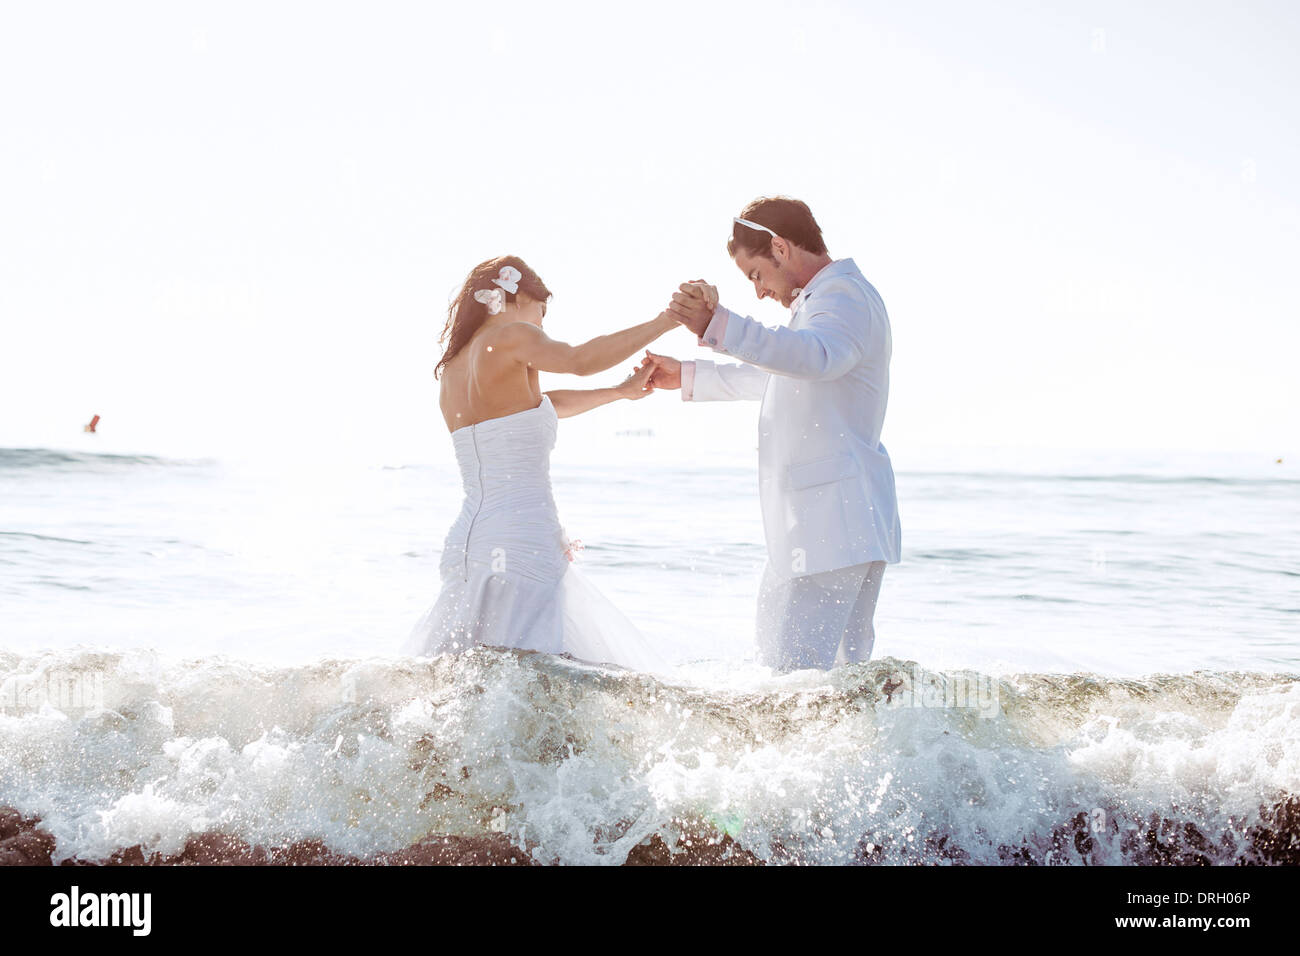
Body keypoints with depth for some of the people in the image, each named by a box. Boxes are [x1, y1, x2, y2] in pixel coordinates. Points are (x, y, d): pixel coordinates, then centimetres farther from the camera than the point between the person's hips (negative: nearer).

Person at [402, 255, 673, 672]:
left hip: (466, 540, 9)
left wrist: (621, 391, 38)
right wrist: (662, 323, -14)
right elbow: (579, 360, -22)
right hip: (520, 542, -9)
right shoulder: (507, 336, -3)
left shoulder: (450, 370, 21)